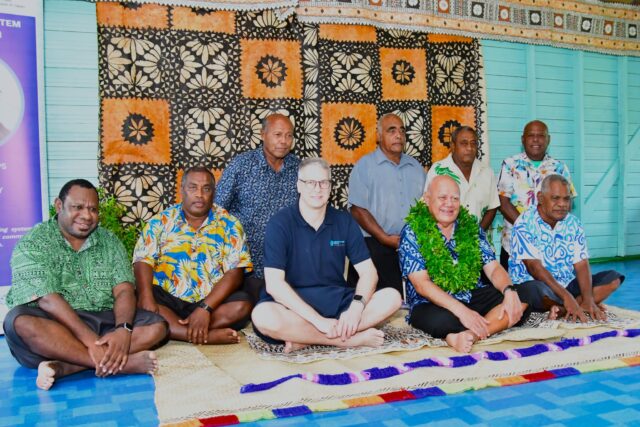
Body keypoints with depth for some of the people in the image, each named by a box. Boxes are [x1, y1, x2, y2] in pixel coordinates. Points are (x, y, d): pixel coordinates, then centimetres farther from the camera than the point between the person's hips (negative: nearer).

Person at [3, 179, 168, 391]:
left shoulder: (109, 241, 10)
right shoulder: (32, 244, -3)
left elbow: (124, 291, -2)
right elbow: (47, 300, -17)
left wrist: (123, 330, -24)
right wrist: (92, 341, -27)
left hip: (103, 322, 4)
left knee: (157, 326, -17)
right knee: (20, 322, -34)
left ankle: (64, 367, -30)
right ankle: (123, 362, -34)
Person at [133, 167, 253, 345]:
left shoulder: (228, 224, 2)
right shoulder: (161, 221, 6)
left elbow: (234, 272, -7)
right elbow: (143, 261, -5)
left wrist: (205, 308, -21)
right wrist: (146, 297, -26)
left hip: (211, 300, 0)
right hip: (167, 299, 1)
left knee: (243, 305, -27)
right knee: (136, 300, -28)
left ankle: (171, 329, -24)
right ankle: (208, 335, -30)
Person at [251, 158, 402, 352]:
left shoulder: (344, 221, 4)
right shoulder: (280, 223, -8)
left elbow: (368, 272, 1)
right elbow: (274, 283, -17)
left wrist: (356, 307, -20)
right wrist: (318, 320, -25)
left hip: (337, 302, 4)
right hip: (293, 306, -4)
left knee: (392, 297, -16)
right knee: (263, 316, -35)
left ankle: (304, 338, -23)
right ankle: (354, 338, -24)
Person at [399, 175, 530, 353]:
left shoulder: (471, 227, 9)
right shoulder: (413, 232, -5)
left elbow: (493, 268, 5)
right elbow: (422, 284, -15)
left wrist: (509, 291, -19)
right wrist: (462, 311, -26)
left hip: (474, 296, 6)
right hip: (432, 305, -5)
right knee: (440, 320, -40)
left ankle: (469, 335, -31)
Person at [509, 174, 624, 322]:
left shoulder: (573, 223, 4)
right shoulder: (524, 224, -13)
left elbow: (581, 264, -3)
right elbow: (534, 267, -21)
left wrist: (588, 299, -20)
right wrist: (566, 297, -29)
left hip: (567, 284, 7)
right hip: (532, 283, -6)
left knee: (613, 278, -6)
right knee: (538, 290, -39)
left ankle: (562, 310, -21)